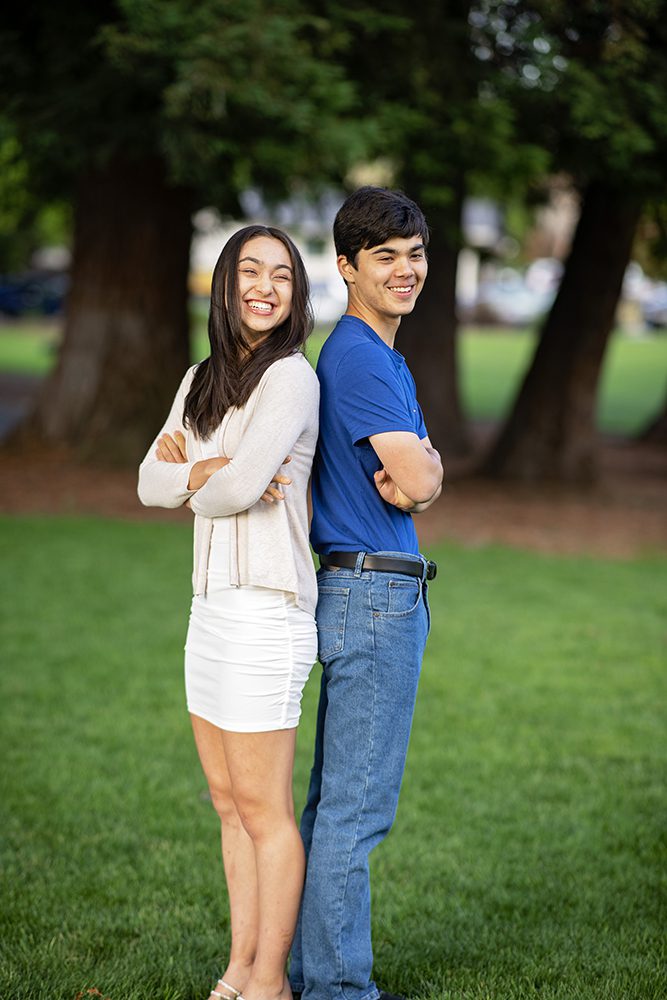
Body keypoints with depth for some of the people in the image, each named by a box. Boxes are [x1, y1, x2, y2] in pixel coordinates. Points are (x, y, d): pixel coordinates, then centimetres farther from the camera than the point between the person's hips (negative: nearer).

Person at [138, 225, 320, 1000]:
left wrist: (192, 480, 0)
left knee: (263, 809, -1)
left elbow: (241, 486, -21)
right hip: (212, 606, 8)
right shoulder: (201, 383, 14)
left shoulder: (291, 377, -11)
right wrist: (211, 472, -11)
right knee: (228, 802, 14)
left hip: (266, 610, -8)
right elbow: (152, 482, 7)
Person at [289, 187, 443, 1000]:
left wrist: (414, 466, -9)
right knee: (356, 805, -6)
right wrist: (427, 462, 2)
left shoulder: (384, 358, 19)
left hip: (383, 591, 10)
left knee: (335, 797, 14)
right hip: (375, 596, -10)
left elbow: (414, 481, 14)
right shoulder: (358, 357, -14)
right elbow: (419, 483, -20)